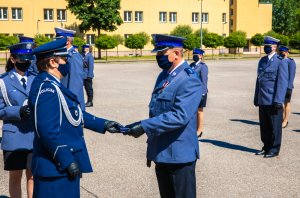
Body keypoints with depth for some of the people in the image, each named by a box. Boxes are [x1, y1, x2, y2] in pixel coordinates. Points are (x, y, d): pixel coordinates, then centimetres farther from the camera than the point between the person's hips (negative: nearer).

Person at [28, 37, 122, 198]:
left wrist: (103, 124, 15)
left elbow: (75, 115, 18)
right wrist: (67, 161, -23)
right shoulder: (47, 88, -21)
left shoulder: (52, 85, 12)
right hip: (57, 166, -10)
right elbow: (47, 131, -27)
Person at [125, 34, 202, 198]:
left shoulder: (189, 81, -18)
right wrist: (142, 124, 7)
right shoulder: (163, 76, 9)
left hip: (179, 154, -8)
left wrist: (145, 126, -27)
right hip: (161, 152, 8)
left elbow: (180, 116, -27)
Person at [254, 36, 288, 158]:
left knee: (274, 127, 4)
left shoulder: (280, 62, -7)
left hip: (273, 101, -6)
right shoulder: (262, 61, 13)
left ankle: (274, 149, 14)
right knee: (264, 126, 13)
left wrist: (278, 101, -18)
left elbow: (283, 82, -12)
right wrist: (256, 98, 15)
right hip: (263, 101, 6)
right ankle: (266, 147, 25)